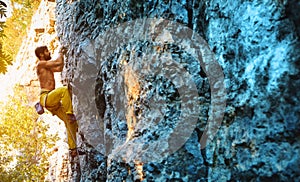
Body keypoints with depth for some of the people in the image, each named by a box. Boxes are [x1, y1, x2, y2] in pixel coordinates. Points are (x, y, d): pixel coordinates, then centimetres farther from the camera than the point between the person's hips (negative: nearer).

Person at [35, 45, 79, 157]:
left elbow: (59, 68, 32)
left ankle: (72, 148, 4)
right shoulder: (40, 64, -2)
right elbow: (58, 62, -7)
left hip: (52, 100, 9)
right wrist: (60, 54, 12)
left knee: (70, 122, 1)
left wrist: (62, 55, 31)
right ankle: (69, 114, -32)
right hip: (45, 97, -9)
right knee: (64, 90, -36)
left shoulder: (47, 67, 24)